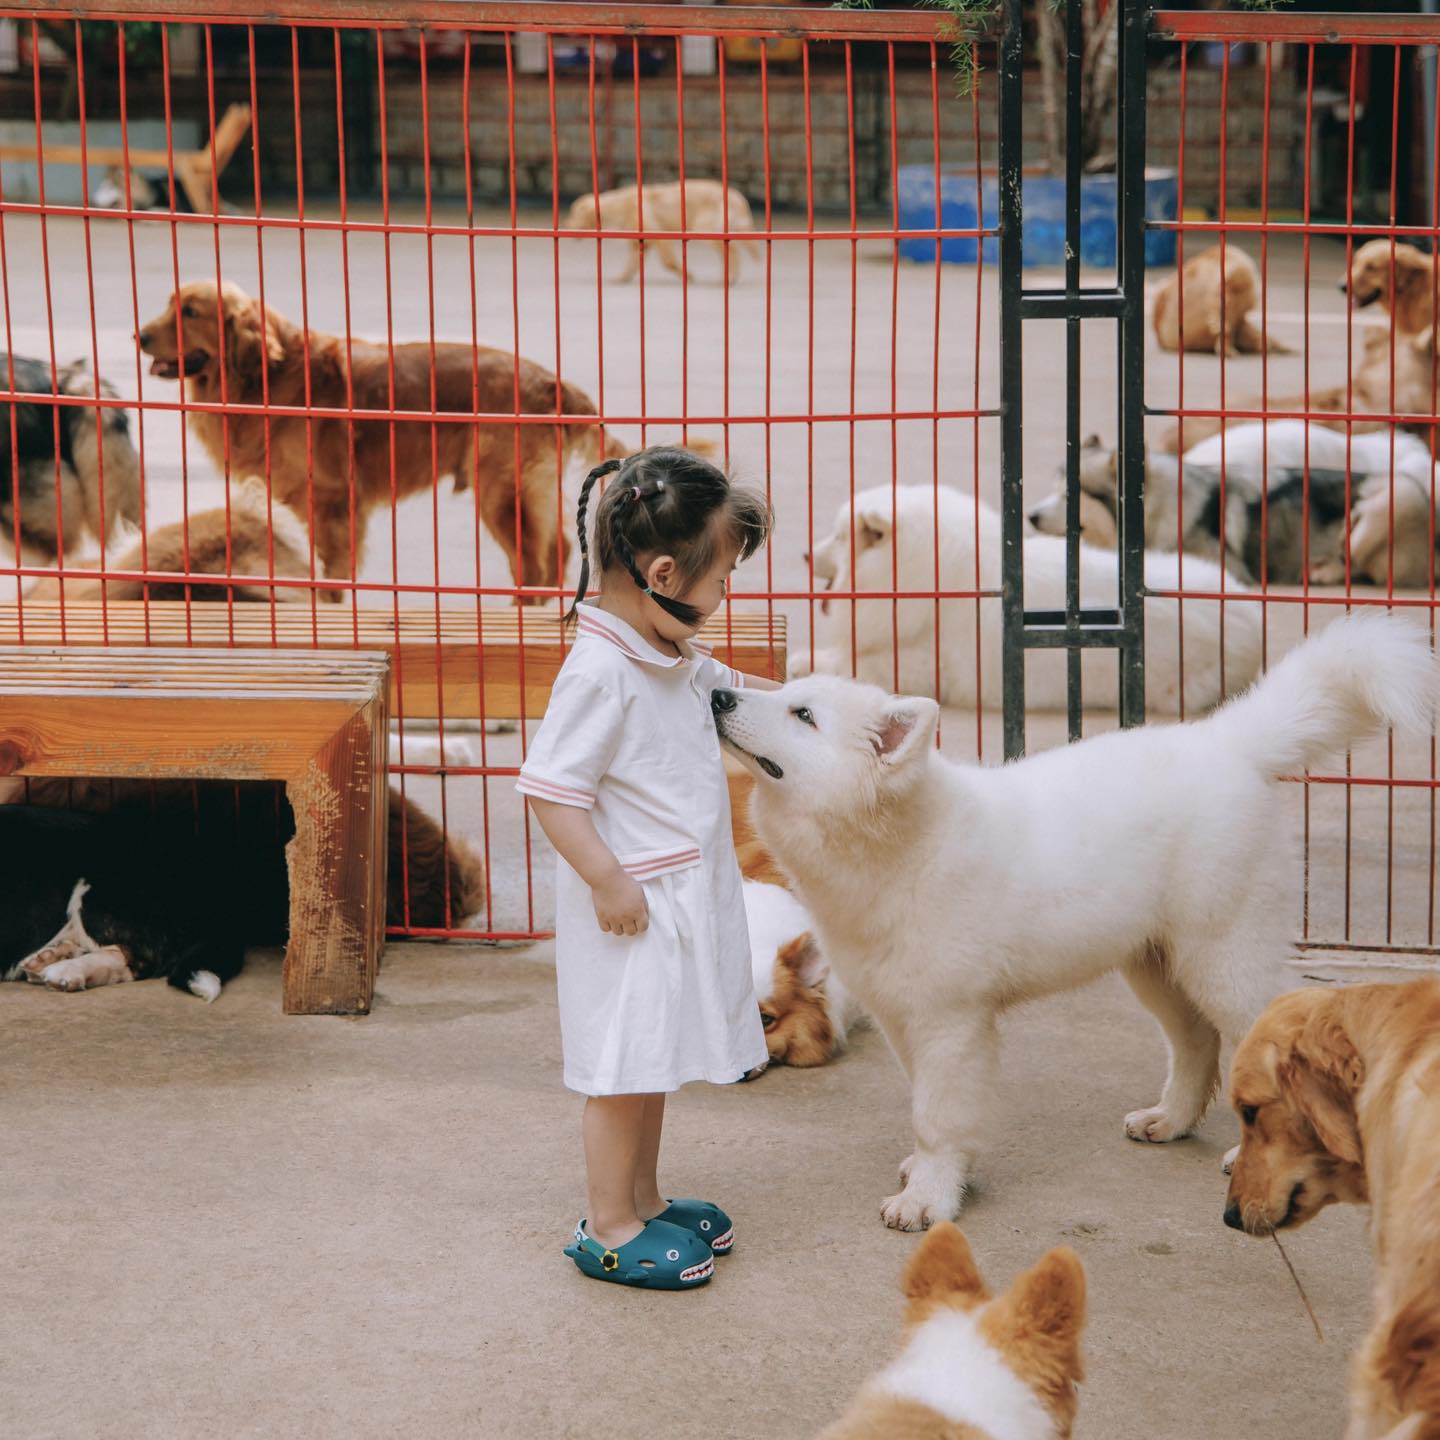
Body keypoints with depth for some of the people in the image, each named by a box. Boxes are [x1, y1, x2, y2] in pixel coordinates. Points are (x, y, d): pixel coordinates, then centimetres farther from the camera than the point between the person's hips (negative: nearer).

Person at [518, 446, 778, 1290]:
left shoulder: (673, 655, 6)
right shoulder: (599, 671, -23)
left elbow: (724, 685, 29)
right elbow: (552, 787, -24)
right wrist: (609, 881, -24)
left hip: (682, 894, 9)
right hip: (631, 904, -9)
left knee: (655, 1058, 19)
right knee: (622, 1066, 1)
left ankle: (644, 1200, 33)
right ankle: (608, 1229, 12)